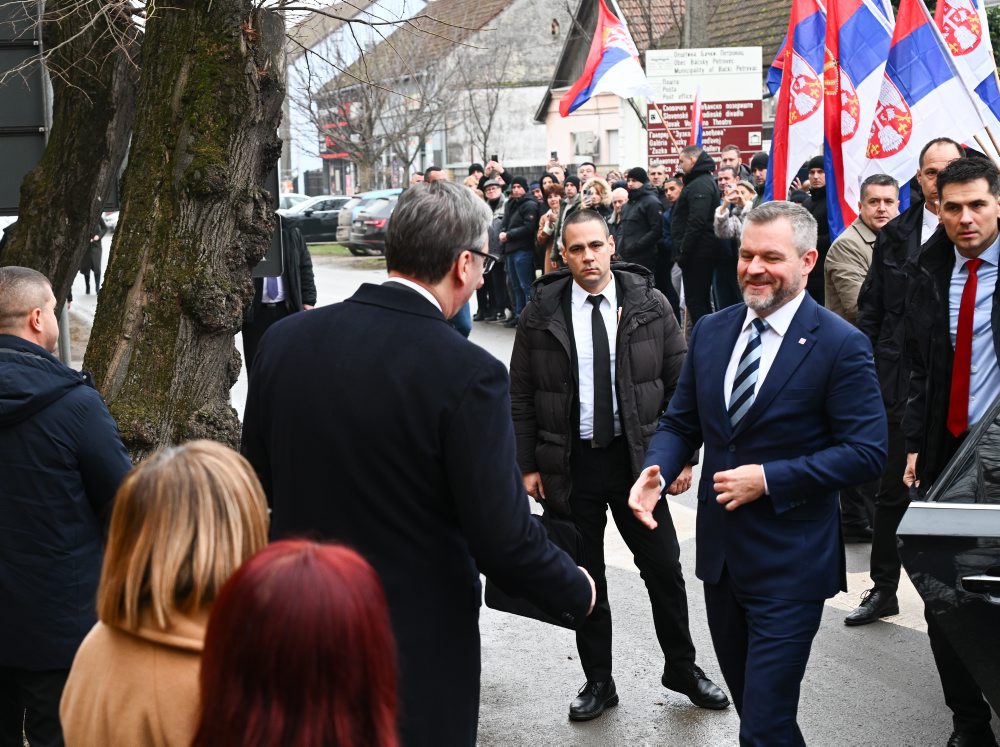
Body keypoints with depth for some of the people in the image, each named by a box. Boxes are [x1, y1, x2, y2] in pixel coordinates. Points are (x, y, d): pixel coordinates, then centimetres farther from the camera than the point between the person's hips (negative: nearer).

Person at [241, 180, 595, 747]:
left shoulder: (285, 339, -6)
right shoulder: (468, 374, -22)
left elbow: (259, 484, 5)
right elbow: (503, 537, -20)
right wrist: (577, 591, -1)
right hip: (418, 652, -4)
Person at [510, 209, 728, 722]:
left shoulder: (649, 305, -3)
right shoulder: (541, 313, -3)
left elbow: (680, 383, 2)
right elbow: (521, 395, 1)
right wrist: (527, 465, -2)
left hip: (637, 457, 0)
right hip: (570, 464, 0)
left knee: (664, 568, 8)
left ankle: (682, 668, 29)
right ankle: (598, 683, 26)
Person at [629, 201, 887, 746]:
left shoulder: (840, 345, -13)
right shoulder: (710, 332, 5)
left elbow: (867, 452, -15)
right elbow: (680, 423, 10)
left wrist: (769, 478, -20)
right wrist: (656, 472, -11)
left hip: (790, 563, -6)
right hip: (720, 552, 6)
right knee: (747, 696, 21)